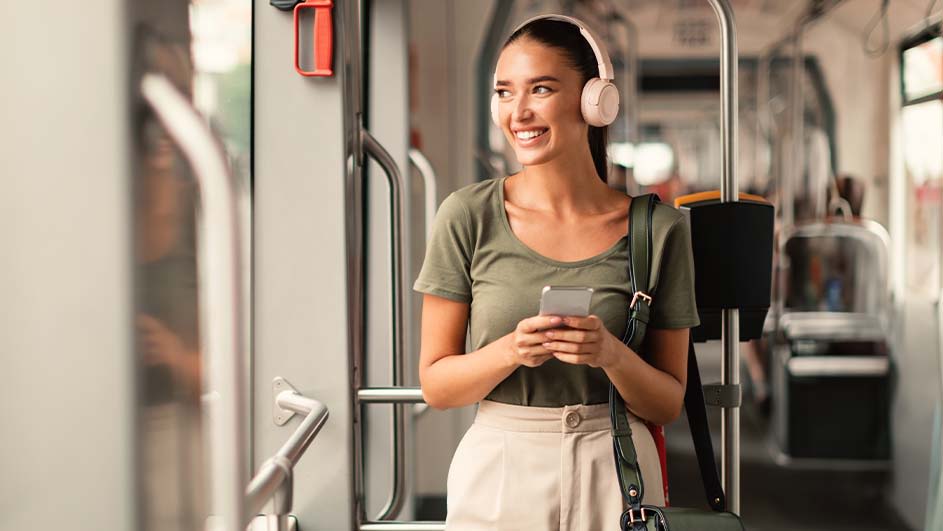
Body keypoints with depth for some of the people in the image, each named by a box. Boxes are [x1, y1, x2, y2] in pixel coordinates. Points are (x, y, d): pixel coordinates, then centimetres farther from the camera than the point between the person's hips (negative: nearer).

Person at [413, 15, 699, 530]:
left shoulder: (659, 229, -4)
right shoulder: (468, 216, -5)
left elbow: (668, 404, 0)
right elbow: (435, 383, -3)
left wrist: (612, 355, -18)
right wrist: (512, 350, -20)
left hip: (612, 475, 0)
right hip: (496, 473, 0)